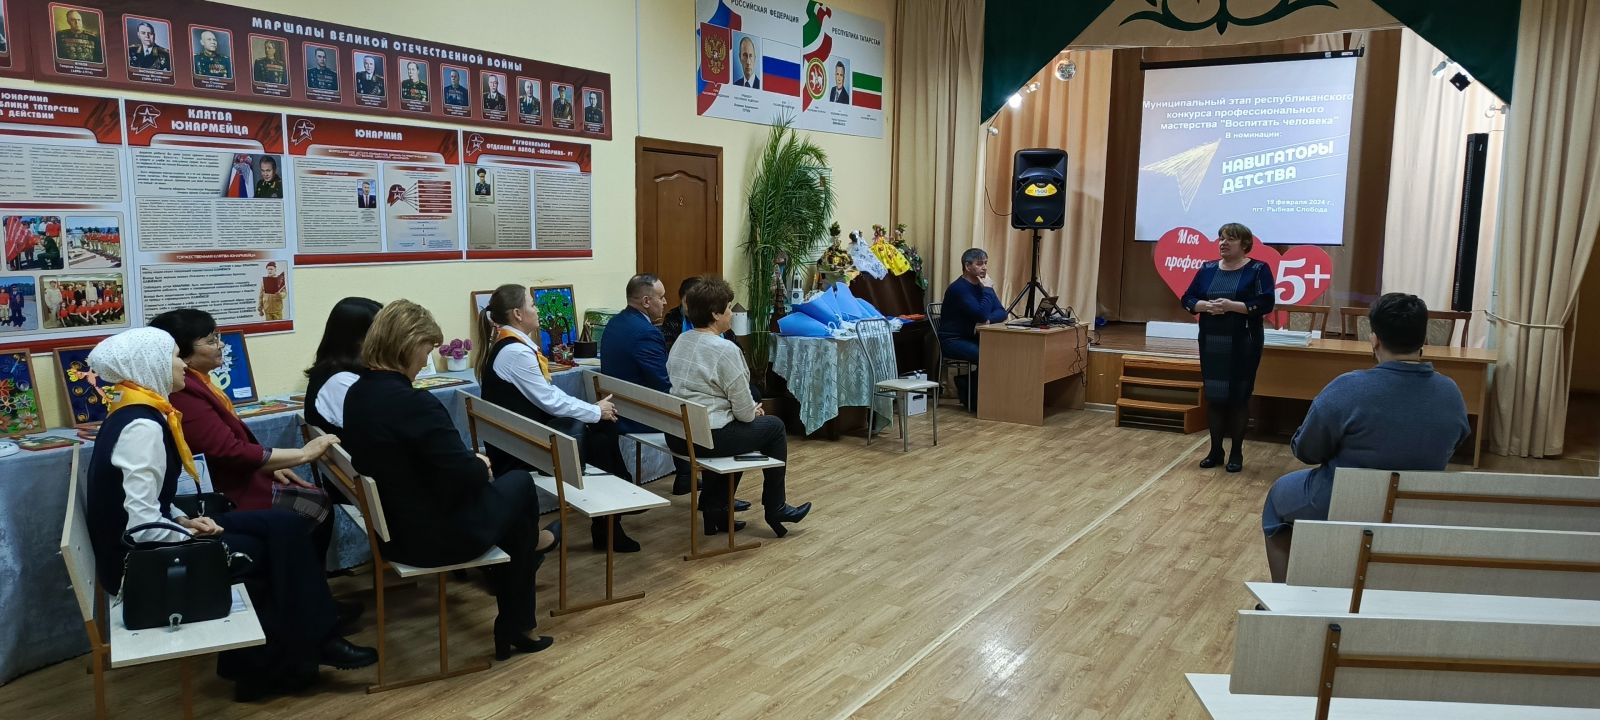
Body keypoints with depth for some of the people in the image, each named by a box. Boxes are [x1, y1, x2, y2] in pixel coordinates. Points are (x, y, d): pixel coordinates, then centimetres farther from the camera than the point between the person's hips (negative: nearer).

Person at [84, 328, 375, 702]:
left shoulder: (137, 414, 7)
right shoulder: (142, 426, -23)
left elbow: (148, 504, 13)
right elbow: (142, 523, -28)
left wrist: (184, 520, -1)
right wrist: (191, 534, -13)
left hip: (148, 542, 8)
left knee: (283, 525, -1)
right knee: (263, 551, -1)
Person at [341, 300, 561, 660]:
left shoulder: (356, 394, 0)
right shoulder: (414, 403, -29)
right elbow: (467, 475, -26)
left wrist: (470, 462, 6)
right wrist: (481, 464, -3)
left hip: (390, 529, 9)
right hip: (436, 536, -9)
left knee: (505, 487, 26)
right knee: (520, 482, 17)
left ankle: (514, 627, 37)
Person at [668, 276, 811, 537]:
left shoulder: (681, 341, 8)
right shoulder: (725, 350, -17)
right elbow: (743, 410, -14)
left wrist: (749, 410, 14)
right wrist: (753, 412, 10)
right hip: (708, 438, -8)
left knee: (730, 427, 35)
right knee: (774, 426, 13)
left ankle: (714, 510, 31)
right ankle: (775, 509, 24)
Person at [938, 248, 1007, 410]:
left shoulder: (982, 286, 9)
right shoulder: (959, 288, -18)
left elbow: (1001, 312, 1)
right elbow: (982, 314, -27)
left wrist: (988, 320, -20)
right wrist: (987, 289, -17)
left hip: (973, 338, 8)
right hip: (953, 341, -8)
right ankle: (971, 397, -8)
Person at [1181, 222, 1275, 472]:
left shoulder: (1258, 269, -3)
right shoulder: (1207, 269, 9)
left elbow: (1265, 304, -12)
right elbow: (1187, 299, 8)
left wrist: (1231, 305, -21)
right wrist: (1206, 305, -13)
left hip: (1243, 344, -4)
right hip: (1211, 342, 4)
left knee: (1239, 396, 1)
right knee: (1213, 396, 6)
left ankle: (1237, 453, 11)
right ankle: (1215, 451, 16)